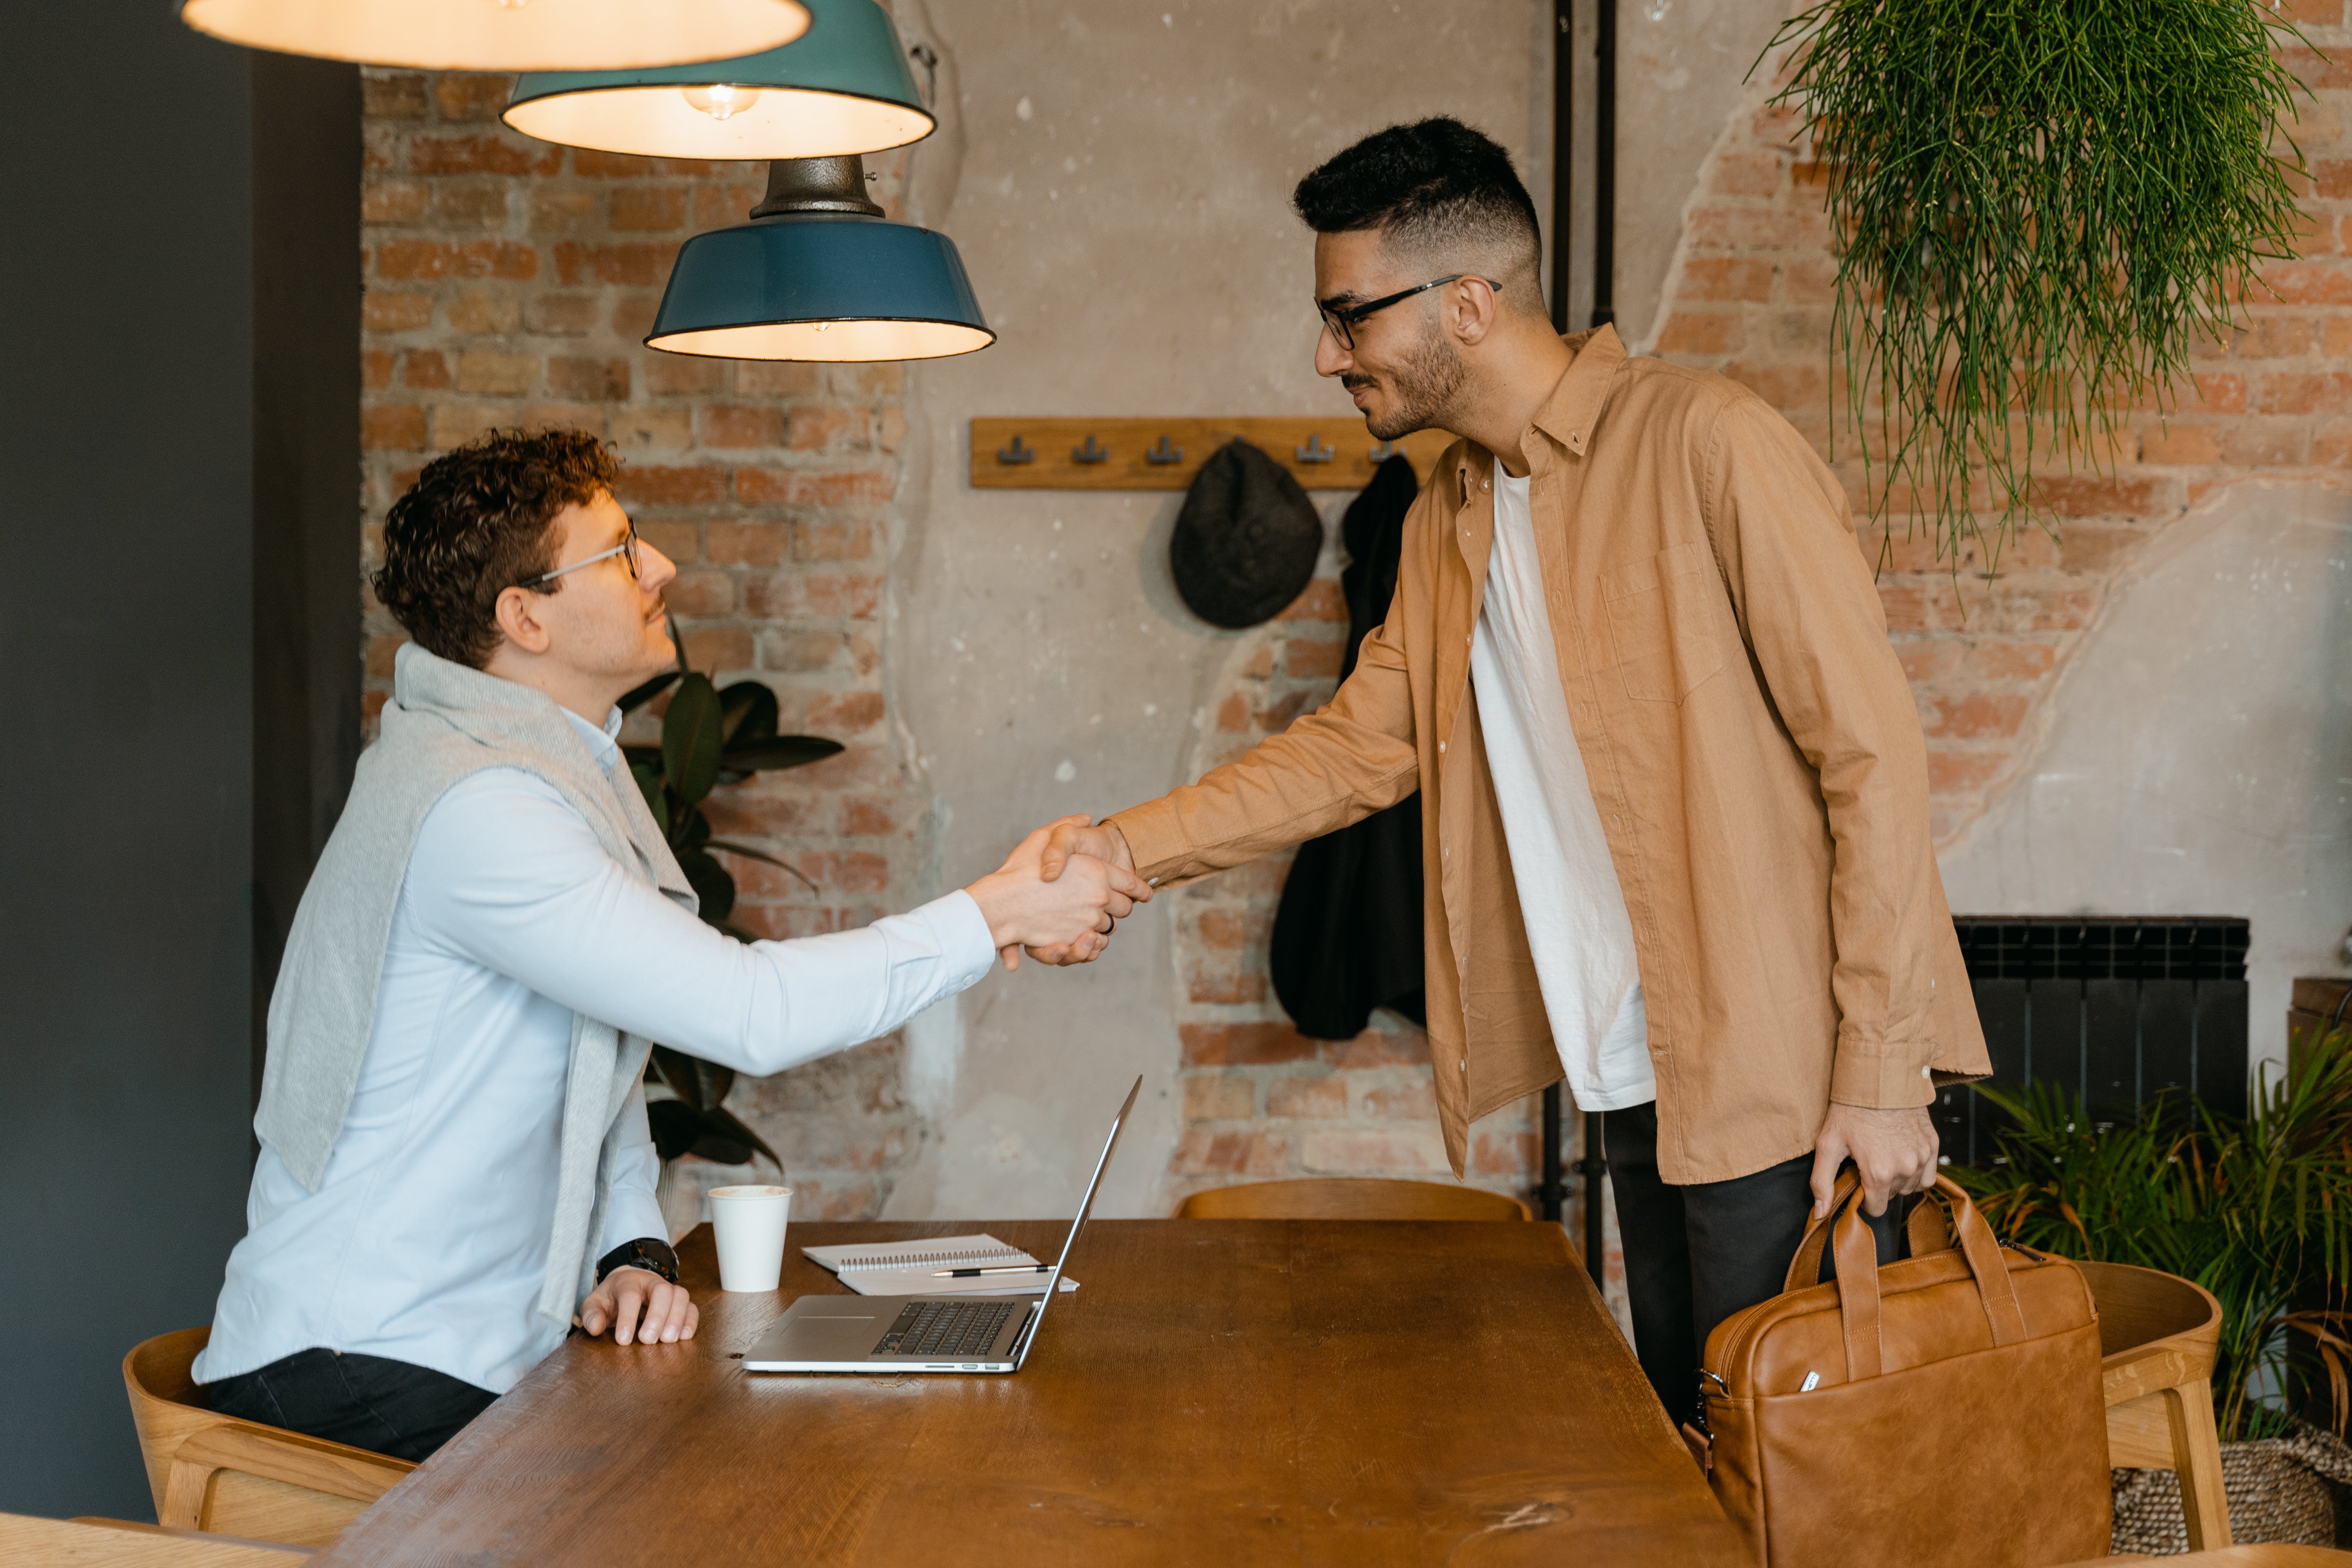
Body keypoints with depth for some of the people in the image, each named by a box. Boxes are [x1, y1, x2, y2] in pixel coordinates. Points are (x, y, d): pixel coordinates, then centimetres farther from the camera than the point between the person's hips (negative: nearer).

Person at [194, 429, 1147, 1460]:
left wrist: (633, 1250, 1)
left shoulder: (567, 774, 13)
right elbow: (749, 1014, -27)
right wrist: (994, 916, -18)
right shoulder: (477, 807, -21)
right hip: (359, 1376, -9)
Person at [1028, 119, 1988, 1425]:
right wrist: (1133, 849, -1)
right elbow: (1359, 744, 14)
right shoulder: (1450, 519, 12)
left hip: (1780, 1079, -7)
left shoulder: (1706, 446, -13)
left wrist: (1879, 1071, -16)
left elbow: (1871, 750, -14)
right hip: (1638, 1081, 8)